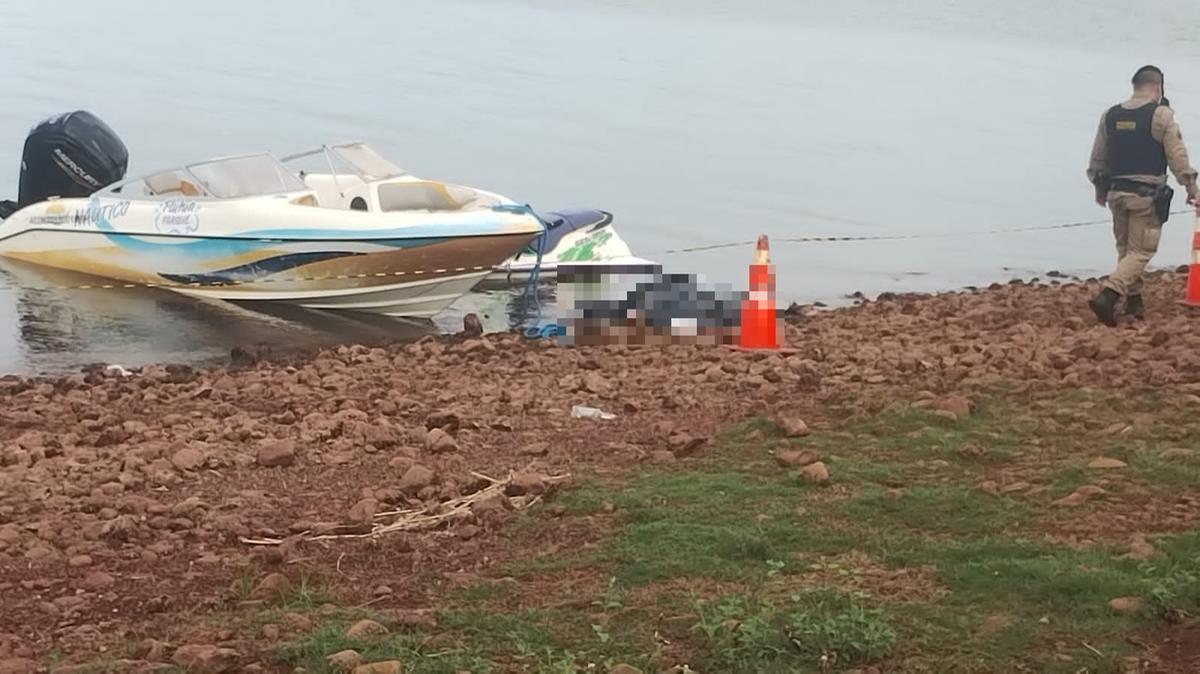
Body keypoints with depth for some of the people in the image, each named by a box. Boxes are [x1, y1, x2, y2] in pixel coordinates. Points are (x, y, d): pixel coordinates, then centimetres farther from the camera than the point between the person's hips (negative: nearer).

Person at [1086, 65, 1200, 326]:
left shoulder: (1110, 116, 7)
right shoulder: (1161, 115, -8)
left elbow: (1097, 159, 13)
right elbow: (1178, 158, -9)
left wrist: (1100, 189, 27)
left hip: (1116, 192, 5)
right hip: (1147, 195, -5)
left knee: (1125, 248, 19)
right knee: (1141, 251, -1)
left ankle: (1134, 300, 26)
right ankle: (1108, 296, -18)